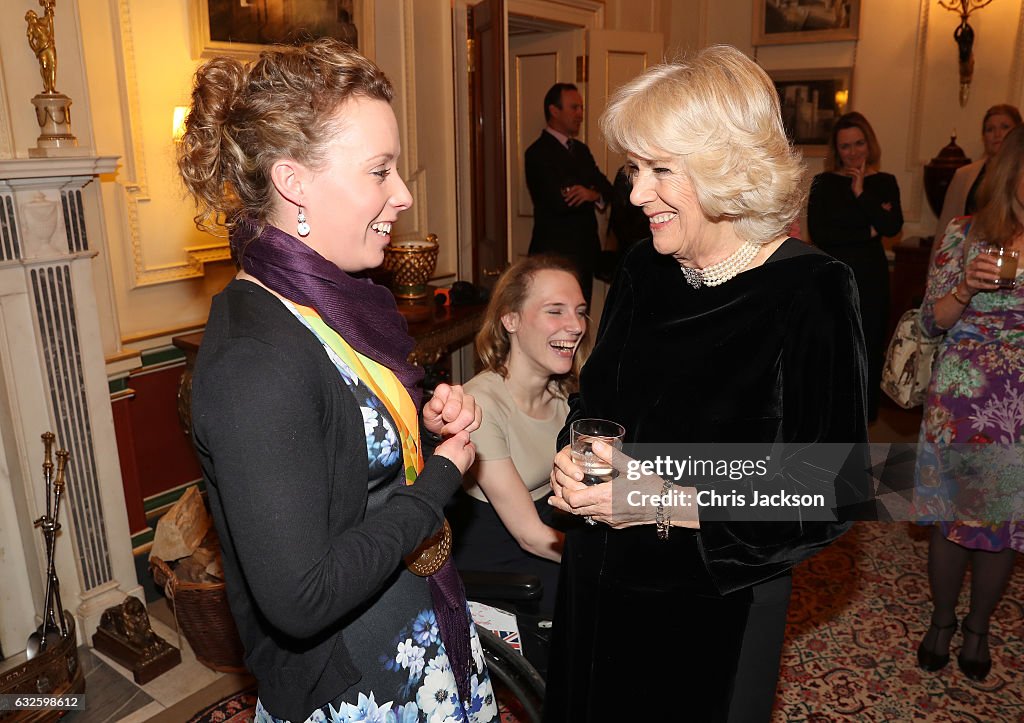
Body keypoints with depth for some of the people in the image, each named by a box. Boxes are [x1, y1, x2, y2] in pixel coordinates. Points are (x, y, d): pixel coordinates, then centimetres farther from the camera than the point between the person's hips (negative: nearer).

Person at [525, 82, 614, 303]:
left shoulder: (580, 149, 16)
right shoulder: (539, 152, -11)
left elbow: (606, 188, 7)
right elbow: (560, 201, -22)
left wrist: (593, 194, -18)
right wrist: (595, 193, -5)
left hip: (584, 252, 8)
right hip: (556, 254, -8)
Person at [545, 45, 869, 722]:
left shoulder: (811, 292, -19)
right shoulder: (644, 270, -2)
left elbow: (827, 501, -18)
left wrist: (666, 502, -26)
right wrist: (574, 457, -11)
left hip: (719, 614, -5)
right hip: (598, 586, 6)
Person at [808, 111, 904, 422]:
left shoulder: (885, 182, 7)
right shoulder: (823, 183, 1)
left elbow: (893, 227, -9)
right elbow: (817, 233, -11)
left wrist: (861, 191, -13)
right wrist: (867, 233, -8)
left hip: (872, 276, 2)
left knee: (870, 346, 6)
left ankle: (865, 413, 22)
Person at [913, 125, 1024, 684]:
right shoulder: (964, 235, -4)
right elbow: (931, 321, -4)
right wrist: (968, 287, -21)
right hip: (960, 401, -1)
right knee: (952, 514, 9)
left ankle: (978, 628, 32)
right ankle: (941, 620, 31)